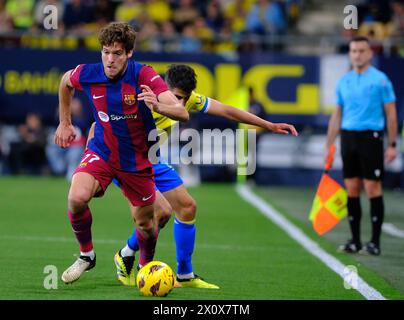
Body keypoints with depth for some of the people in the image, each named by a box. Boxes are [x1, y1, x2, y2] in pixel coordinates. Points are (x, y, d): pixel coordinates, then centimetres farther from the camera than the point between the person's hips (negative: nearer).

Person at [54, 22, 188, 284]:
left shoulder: (144, 76, -22)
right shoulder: (87, 75, -14)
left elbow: (182, 113, -31)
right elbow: (65, 81, 14)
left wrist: (157, 106, -51)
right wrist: (65, 123, 15)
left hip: (137, 160, -1)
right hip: (101, 152, 1)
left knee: (145, 223, 9)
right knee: (77, 198, -26)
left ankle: (146, 265, 43)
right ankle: (86, 255, 0)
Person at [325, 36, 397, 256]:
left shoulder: (380, 79, -3)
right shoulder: (344, 81, 12)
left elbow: (391, 113, -2)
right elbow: (337, 115, 18)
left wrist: (392, 145, -7)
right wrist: (329, 146, 14)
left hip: (371, 137, -5)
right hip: (348, 138, 5)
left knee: (373, 189, -5)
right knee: (352, 190, 4)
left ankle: (375, 242, -1)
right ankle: (355, 241, 10)